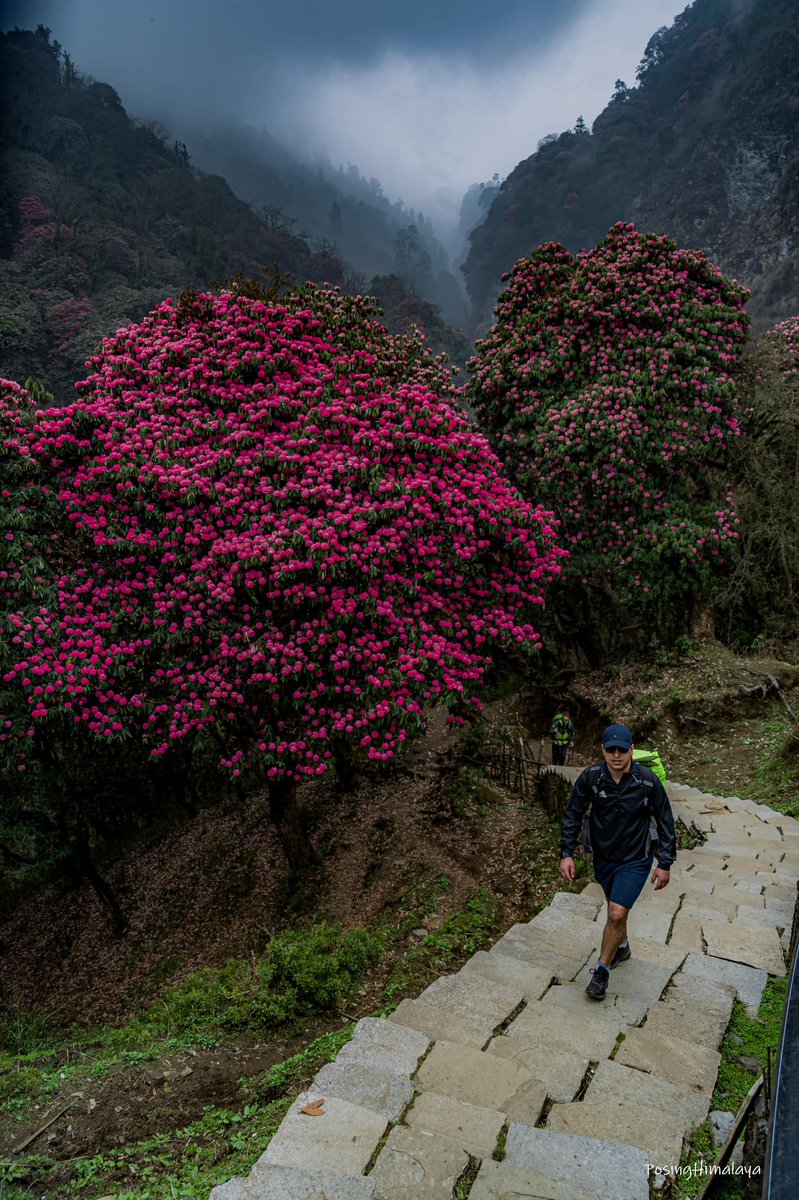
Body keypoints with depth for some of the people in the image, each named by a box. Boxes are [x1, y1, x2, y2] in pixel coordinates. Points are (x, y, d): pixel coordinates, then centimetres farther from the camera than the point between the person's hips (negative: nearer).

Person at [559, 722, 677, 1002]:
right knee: (615, 909, 21)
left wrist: (665, 864, -6)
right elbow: (573, 815, -6)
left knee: (617, 913, -11)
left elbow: (665, 822, -9)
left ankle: (602, 970, 9)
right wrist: (567, 853, -10)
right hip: (603, 857, 3)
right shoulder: (591, 777, -18)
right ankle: (622, 947, 50)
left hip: (635, 860, -3)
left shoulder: (648, 781, -22)